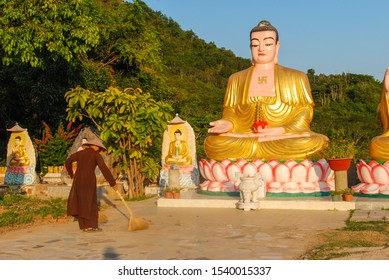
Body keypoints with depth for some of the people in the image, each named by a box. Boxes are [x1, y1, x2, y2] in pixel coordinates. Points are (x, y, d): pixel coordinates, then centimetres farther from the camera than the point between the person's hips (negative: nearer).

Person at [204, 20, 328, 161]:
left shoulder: (296, 77, 14)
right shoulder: (236, 79, 20)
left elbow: (304, 112, 6)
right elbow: (230, 112, 16)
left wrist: (282, 131, -12)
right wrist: (228, 123, -9)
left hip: (286, 137, 0)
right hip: (243, 136, 1)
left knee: (308, 143, -36)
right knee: (215, 143, -32)